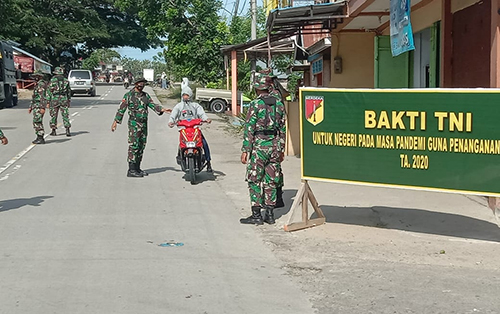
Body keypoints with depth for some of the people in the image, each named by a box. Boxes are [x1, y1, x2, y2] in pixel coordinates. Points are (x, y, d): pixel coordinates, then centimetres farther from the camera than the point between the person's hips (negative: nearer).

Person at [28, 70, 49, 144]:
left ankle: (41, 139, -11)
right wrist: (30, 107, 25)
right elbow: (34, 97, 25)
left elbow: (43, 97, -21)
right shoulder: (38, 85, 20)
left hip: (39, 106, -10)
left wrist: (43, 107, -27)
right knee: (36, 122, 12)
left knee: (37, 122, -12)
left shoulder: (42, 84, -13)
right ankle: (39, 138, 16)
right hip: (35, 106, 10)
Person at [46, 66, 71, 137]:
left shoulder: (52, 80, -3)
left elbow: (49, 91, -5)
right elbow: (69, 92, 13)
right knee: (65, 115, 1)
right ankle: (67, 131, -8)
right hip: (64, 99, 2)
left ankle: (53, 131, 15)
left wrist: (48, 102, -2)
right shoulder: (66, 80, 7)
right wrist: (69, 101, 21)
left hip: (54, 99, -2)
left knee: (53, 115, 9)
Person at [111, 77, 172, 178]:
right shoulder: (129, 95, -3)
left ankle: (137, 168, 18)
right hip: (134, 124, -7)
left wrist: (163, 109, -9)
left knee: (141, 146, 10)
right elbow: (121, 109, -4)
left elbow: (153, 105, 8)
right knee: (134, 146, -11)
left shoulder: (146, 95, 15)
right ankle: (131, 170, -10)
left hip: (144, 124, 7)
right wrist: (115, 121, -7)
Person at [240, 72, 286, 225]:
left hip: (259, 146, -5)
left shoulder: (255, 104, -10)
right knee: (271, 181, 11)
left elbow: (249, 129, -12)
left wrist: (245, 150, -9)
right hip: (275, 146, 6)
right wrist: (281, 149, 19)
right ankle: (270, 214, 14)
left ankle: (256, 215, 0)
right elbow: (282, 129, 12)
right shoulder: (279, 104, 7)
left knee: (254, 181, 1)